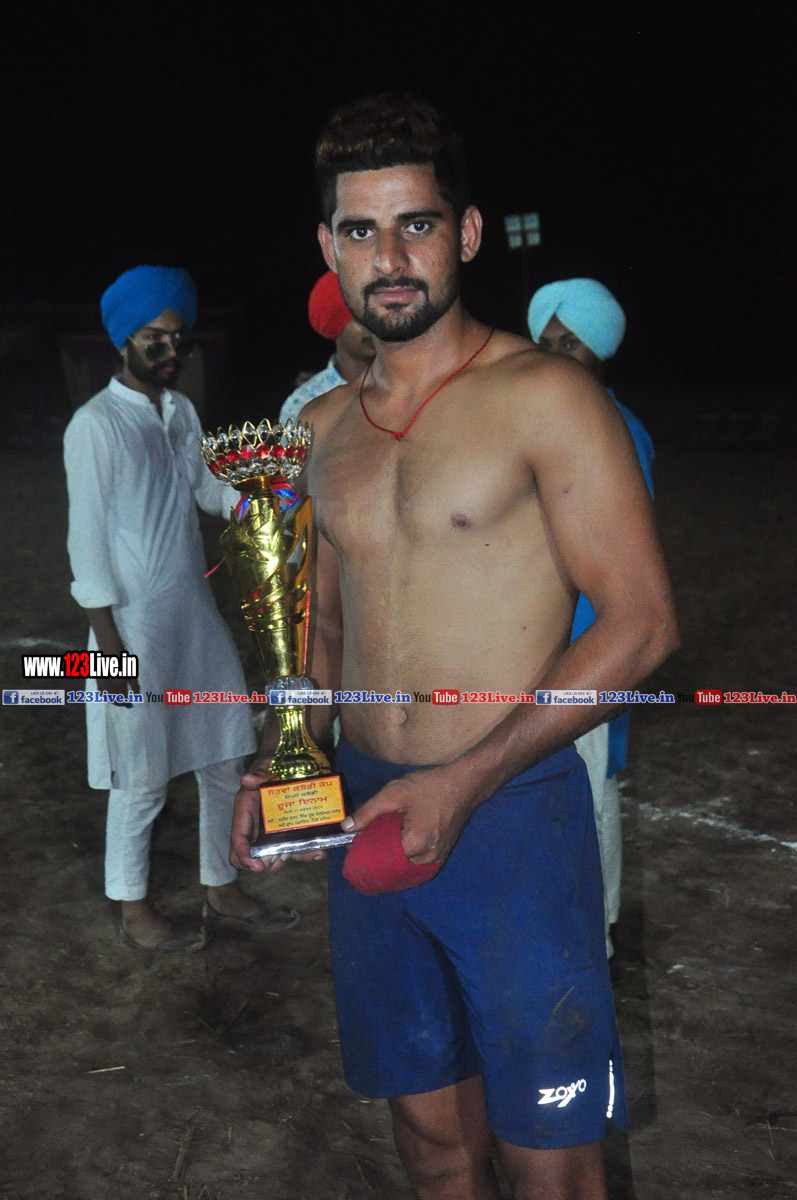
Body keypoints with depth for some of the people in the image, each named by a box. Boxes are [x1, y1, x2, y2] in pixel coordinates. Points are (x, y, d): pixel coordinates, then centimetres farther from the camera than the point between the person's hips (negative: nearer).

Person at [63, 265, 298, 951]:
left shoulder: (182, 411, 8)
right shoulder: (95, 425, -13)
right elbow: (88, 537, -14)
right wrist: (107, 639, -16)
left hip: (197, 615, 7)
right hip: (137, 627, -7)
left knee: (223, 759, 15)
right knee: (142, 778, 4)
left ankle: (222, 889, 33)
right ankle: (135, 914, 24)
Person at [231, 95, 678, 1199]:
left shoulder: (541, 395, -9)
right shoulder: (327, 423, 11)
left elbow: (642, 623, -12)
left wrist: (465, 783, -18)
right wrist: (281, 758, 3)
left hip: (513, 814, -5)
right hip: (366, 815, 5)